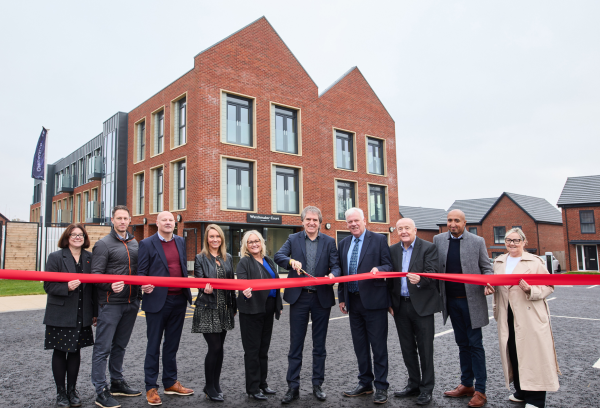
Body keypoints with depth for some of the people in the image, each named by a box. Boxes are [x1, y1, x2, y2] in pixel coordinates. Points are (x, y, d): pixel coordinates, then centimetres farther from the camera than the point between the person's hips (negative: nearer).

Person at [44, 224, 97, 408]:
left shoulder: (90, 258, 4)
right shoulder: (55, 257, -4)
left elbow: (94, 285, 6)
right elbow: (48, 285, -6)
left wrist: (95, 313, 6)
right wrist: (66, 287, -26)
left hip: (82, 315, 3)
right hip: (60, 314, -2)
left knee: (75, 351, 10)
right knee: (60, 351, 7)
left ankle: (72, 391, 24)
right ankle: (60, 393, 22)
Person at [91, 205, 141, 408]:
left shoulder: (134, 243, 12)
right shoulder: (103, 244, -6)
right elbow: (96, 275, -11)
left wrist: (140, 292, 8)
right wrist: (110, 285, -27)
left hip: (131, 303, 6)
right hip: (111, 304, -6)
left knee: (120, 345, 17)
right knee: (103, 348, 0)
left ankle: (117, 383, 29)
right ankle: (101, 392, 8)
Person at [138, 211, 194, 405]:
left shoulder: (180, 241, 10)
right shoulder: (147, 244, -5)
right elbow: (141, 272, -6)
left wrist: (187, 290, 5)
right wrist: (144, 285, -23)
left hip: (179, 300, 5)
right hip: (157, 301, -5)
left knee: (172, 344, 15)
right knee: (154, 345, 6)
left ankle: (171, 382, 28)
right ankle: (151, 387, 17)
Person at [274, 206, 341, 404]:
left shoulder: (329, 242, 5)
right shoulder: (293, 239, 4)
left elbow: (336, 265, -1)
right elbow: (278, 256, -7)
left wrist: (332, 275, -23)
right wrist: (291, 260, -28)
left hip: (322, 297, 1)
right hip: (299, 297, -1)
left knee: (319, 344, 11)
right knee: (296, 344, 5)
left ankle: (317, 385, 25)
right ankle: (293, 387, 15)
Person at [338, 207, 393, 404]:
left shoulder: (379, 239, -3)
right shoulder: (343, 244, 12)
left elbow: (389, 265, -4)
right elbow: (341, 271, 14)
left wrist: (378, 269, -26)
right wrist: (342, 298, 11)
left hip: (374, 300, -5)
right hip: (353, 301, 5)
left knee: (378, 346, 2)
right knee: (360, 346, 14)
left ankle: (381, 387, 14)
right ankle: (365, 383, 28)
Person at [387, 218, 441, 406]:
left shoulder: (428, 248, -5)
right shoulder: (392, 250, 8)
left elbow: (433, 274, -15)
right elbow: (390, 278, 10)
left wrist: (420, 279, -35)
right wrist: (389, 303, 7)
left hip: (422, 305, -5)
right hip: (400, 306, 5)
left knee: (425, 348, 4)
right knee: (407, 348, 15)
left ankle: (426, 388, 18)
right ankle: (413, 384, 29)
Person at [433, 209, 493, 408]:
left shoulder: (477, 241, -3)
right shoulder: (438, 240, 4)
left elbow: (486, 268, 0)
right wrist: (439, 295, -1)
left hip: (471, 300, -3)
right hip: (451, 301, 3)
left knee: (475, 344, 2)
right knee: (462, 344, 15)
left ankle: (480, 390, 11)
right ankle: (466, 385, 26)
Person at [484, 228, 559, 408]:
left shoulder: (534, 262, -2)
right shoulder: (499, 262, 13)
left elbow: (548, 286, -3)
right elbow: (496, 284, 24)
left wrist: (530, 290, -20)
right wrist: (489, 286, 2)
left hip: (529, 316, -5)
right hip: (507, 316, 5)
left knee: (532, 353, -1)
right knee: (513, 353, 9)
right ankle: (521, 391, 24)